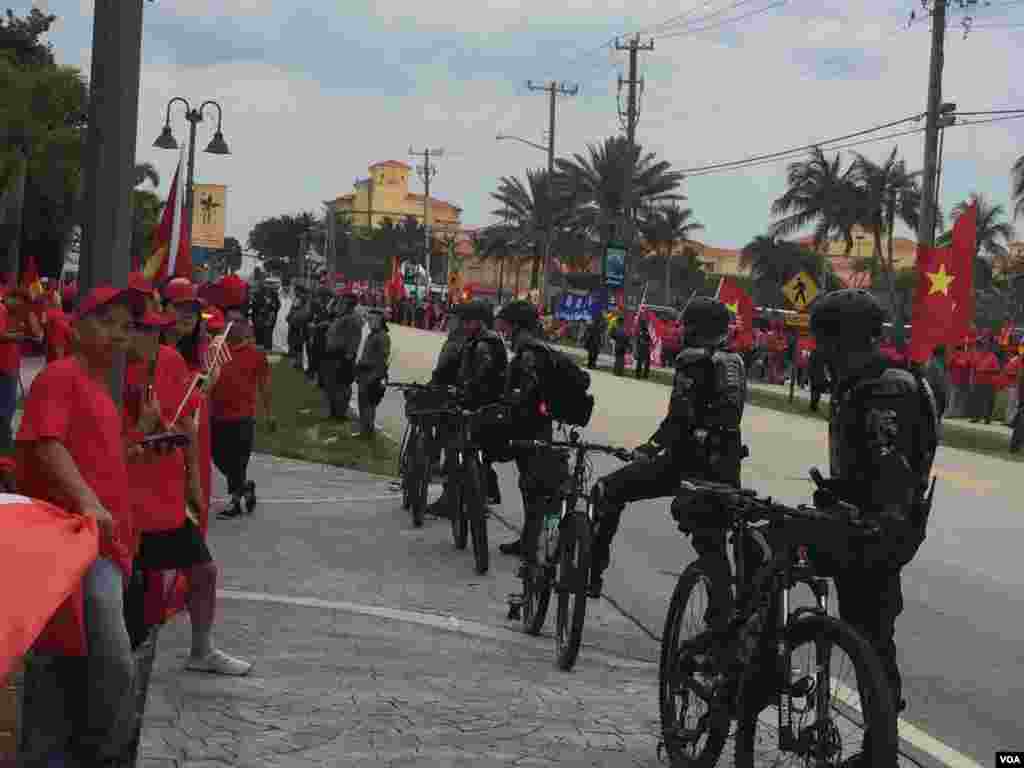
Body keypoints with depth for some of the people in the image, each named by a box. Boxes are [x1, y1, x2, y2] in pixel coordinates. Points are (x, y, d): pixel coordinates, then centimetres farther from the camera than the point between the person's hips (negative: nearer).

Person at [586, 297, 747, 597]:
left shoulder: (694, 359, -10)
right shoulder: (735, 362, 12)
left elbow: (680, 417, -20)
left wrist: (649, 448, -14)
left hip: (688, 460, -7)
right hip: (726, 468, 7)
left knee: (607, 492, 0)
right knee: (709, 539, 22)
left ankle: (591, 572, -4)